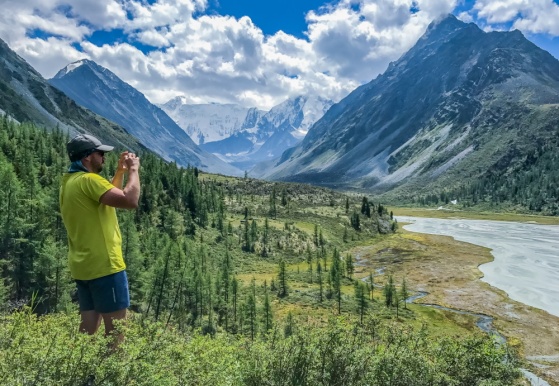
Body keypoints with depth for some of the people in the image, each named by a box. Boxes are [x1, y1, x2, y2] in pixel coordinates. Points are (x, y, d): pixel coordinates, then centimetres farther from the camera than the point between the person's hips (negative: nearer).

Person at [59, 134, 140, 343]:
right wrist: (133, 170, -12)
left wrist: (120, 171, 18)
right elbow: (130, 201, -26)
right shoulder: (88, 180, -17)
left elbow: (110, 195, 25)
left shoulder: (70, 182, 14)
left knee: (89, 327, 15)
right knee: (116, 327, -1)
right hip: (104, 266, -9)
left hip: (82, 266, 10)